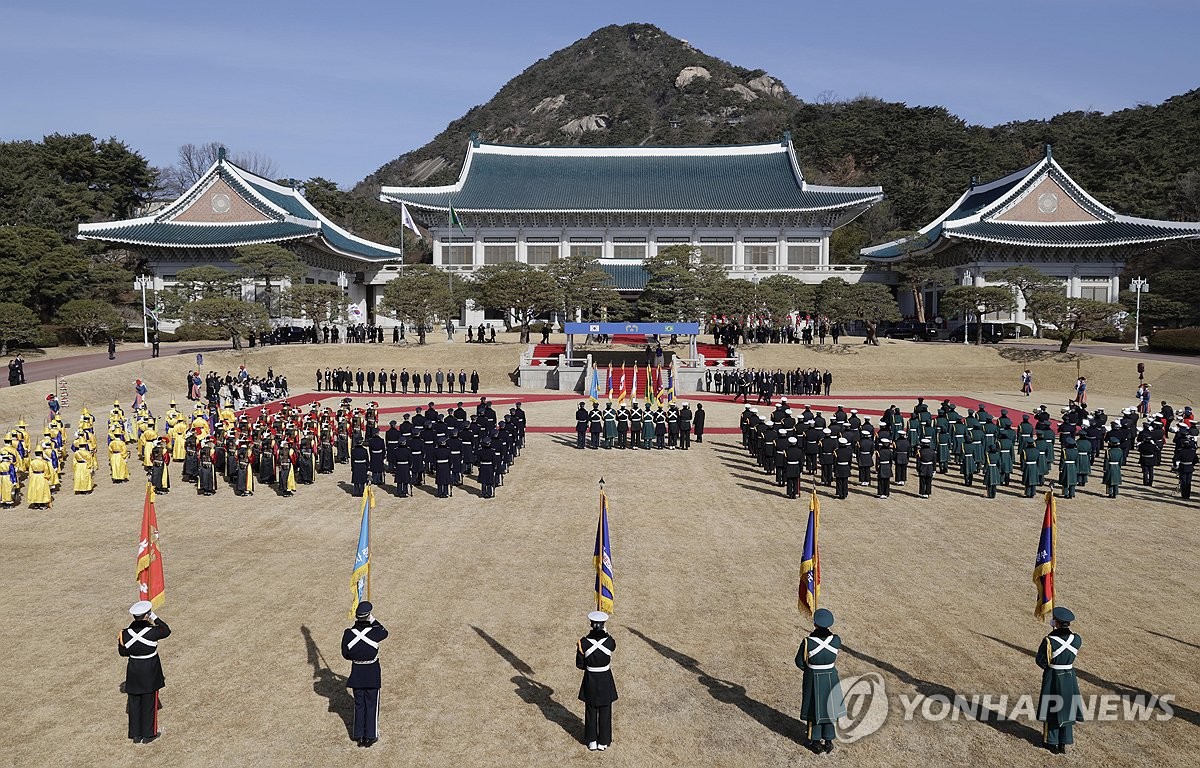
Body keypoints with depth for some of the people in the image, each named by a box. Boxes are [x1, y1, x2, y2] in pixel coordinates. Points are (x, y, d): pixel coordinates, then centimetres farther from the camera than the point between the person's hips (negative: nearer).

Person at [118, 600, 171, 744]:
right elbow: (166, 630, -1)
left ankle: (136, 735, 26)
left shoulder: (125, 634, -12)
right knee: (149, 702, 11)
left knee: (134, 702, 15)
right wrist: (154, 617, -2)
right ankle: (148, 734, 20)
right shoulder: (152, 632, -22)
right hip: (150, 671, -3)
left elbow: (122, 652, 1)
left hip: (134, 671, 3)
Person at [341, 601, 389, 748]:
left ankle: (359, 734, 27)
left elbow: (345, 654, -3)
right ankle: (371, 736, 19)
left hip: (356, 673, 2)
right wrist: (373, 620, 6)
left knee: (359, 704, 17)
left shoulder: (348, 634, -15)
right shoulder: (375, 632, -21)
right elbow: (385, 632, 4)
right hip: (372, 674, -2)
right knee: (371, 704, 11)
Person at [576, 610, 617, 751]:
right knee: (605, 711, 16)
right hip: (606, 680, 0)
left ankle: (592, 742, 29)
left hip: (590, 680, 0)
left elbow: (579, 664, -9)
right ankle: (603, 741, 28)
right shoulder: (609, 641, -18)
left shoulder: (583, 642, -19)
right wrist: (604, 632, 11)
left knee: (591, 711, 18)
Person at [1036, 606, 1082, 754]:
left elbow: (1041, 661, -15)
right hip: (1070, 677, 4)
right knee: (1067, 708, 17)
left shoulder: (1049, 640, -23)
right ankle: (1063, 743, 26)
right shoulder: (1077, 639, -12)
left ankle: (1052, 742, 23)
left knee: (1051, 709, 13)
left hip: (1052, 677, -3)